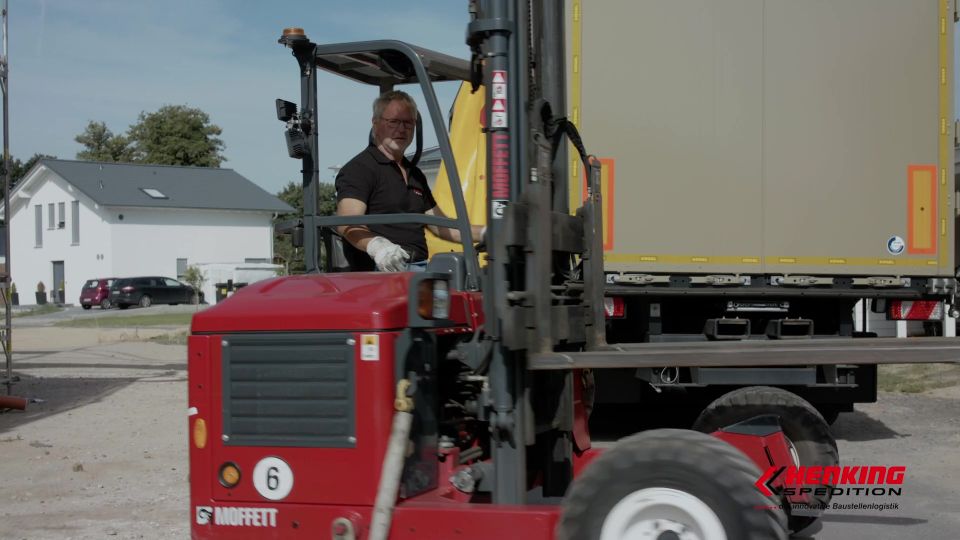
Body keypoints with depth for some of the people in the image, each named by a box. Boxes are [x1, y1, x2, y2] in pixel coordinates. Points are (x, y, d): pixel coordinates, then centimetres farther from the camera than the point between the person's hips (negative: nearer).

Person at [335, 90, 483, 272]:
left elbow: (440, 225, 29)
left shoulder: (415, 175, 27)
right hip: (381, 270, -8)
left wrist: (484, 233, 16)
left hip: (419, 267, 8)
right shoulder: (359, 169, -1)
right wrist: (375, 245, -36)